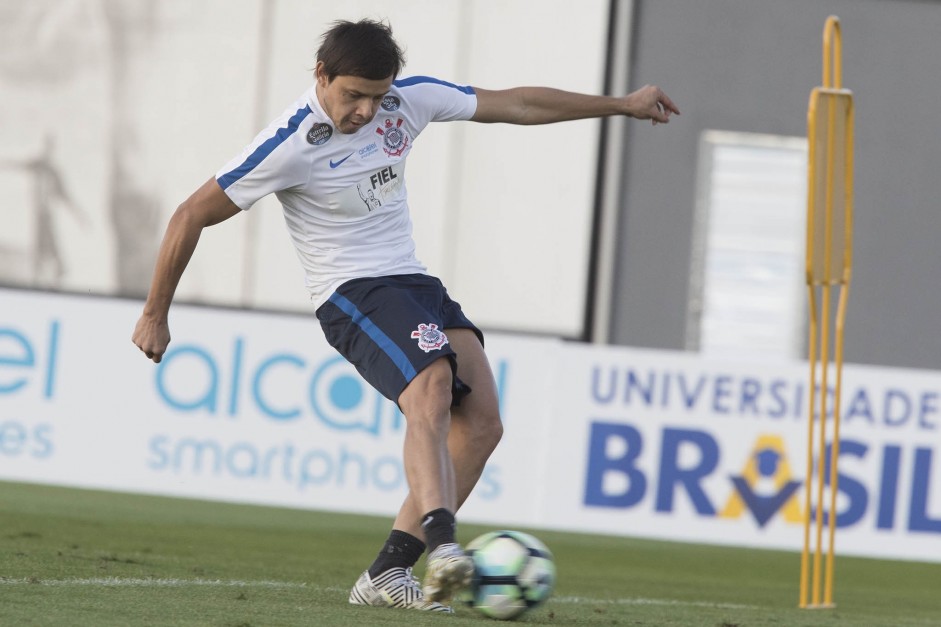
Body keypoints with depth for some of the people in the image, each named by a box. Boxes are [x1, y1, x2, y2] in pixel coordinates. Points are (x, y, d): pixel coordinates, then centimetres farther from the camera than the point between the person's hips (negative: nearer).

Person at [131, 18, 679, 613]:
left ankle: (387, 574, -10)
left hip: (413, 280, 7)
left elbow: (516, 104, 10)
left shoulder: (408, 98, -1)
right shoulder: (291, 145, -17)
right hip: (350, 294, -7)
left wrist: (622, 105, 16)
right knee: (432, 389, -33)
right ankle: (442, 543, -48)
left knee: (481, 420, -10)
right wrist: (155, 315, -6)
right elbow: (191, 216, -11)